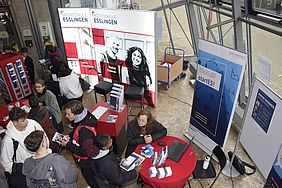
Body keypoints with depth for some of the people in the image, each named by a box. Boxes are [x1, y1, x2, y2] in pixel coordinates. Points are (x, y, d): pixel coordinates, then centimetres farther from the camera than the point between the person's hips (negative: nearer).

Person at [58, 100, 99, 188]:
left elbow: (85, 151, -32)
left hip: (86, 161, -8)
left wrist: (68, 145, -25)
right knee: (88, 177, 33)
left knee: (90, 178, 20)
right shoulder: (81, 119, -12)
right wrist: (69, 136, -7)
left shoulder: (85, 131, -40)